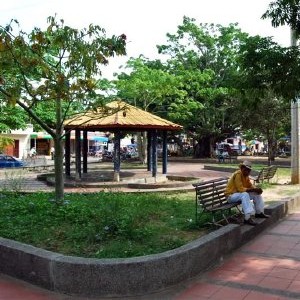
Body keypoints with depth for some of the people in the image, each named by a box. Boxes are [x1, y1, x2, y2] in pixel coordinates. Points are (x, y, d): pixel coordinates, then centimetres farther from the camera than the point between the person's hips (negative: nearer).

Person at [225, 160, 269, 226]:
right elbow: (241, 189, -27)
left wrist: (257, 189, -11)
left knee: (257, 193, 6)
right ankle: (248, 218, -43)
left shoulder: (246, 175, 6)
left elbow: (250, 185, 11)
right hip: (231, 195, -9)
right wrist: (254, 189, -27)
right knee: (245, 195, -37)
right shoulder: (238, 174, -21)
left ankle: (259, 212, 13)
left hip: (241, 194, 10)